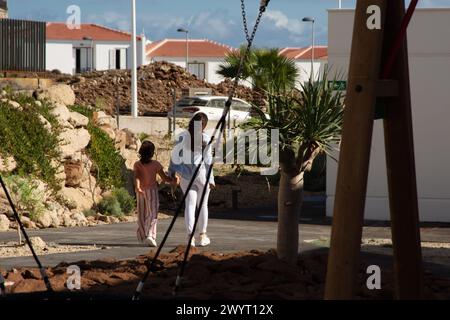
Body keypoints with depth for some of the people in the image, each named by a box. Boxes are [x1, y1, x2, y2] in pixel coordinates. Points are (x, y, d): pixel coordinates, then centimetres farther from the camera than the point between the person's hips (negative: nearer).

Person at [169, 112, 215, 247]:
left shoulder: (182, 137, -3)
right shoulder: (205, 138, -8)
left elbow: (175, 154, -3)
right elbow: (208, 160, -8)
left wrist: (172, 172, 6)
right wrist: (211, 179, -4)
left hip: (186, 174, 1)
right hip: (201, 172, -1)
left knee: (189, 204, 2)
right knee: (202, 205, 12)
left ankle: (190, 235, -11)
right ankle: (203, 235, 18)